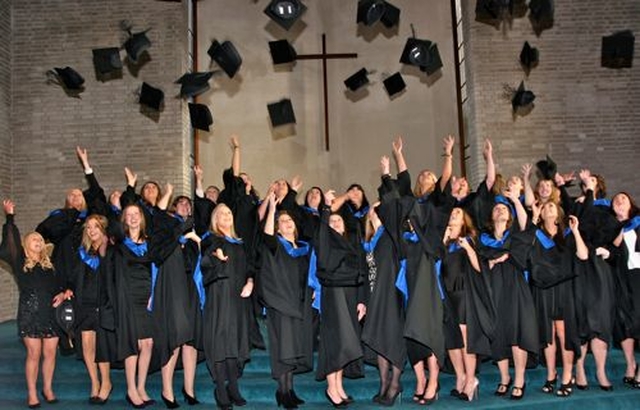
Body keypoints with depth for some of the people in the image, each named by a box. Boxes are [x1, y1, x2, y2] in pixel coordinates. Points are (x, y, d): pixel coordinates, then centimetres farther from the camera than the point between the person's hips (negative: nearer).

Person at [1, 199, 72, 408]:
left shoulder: (49, 266, 15)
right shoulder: (20, 263, 5)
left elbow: (62, 285, 17)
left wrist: (63, 294, -5)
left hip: (50, 313, 3)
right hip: (30, 313, -3)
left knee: (50, 353, 3)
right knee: (34, 354, -3)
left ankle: (48, 389, 18)